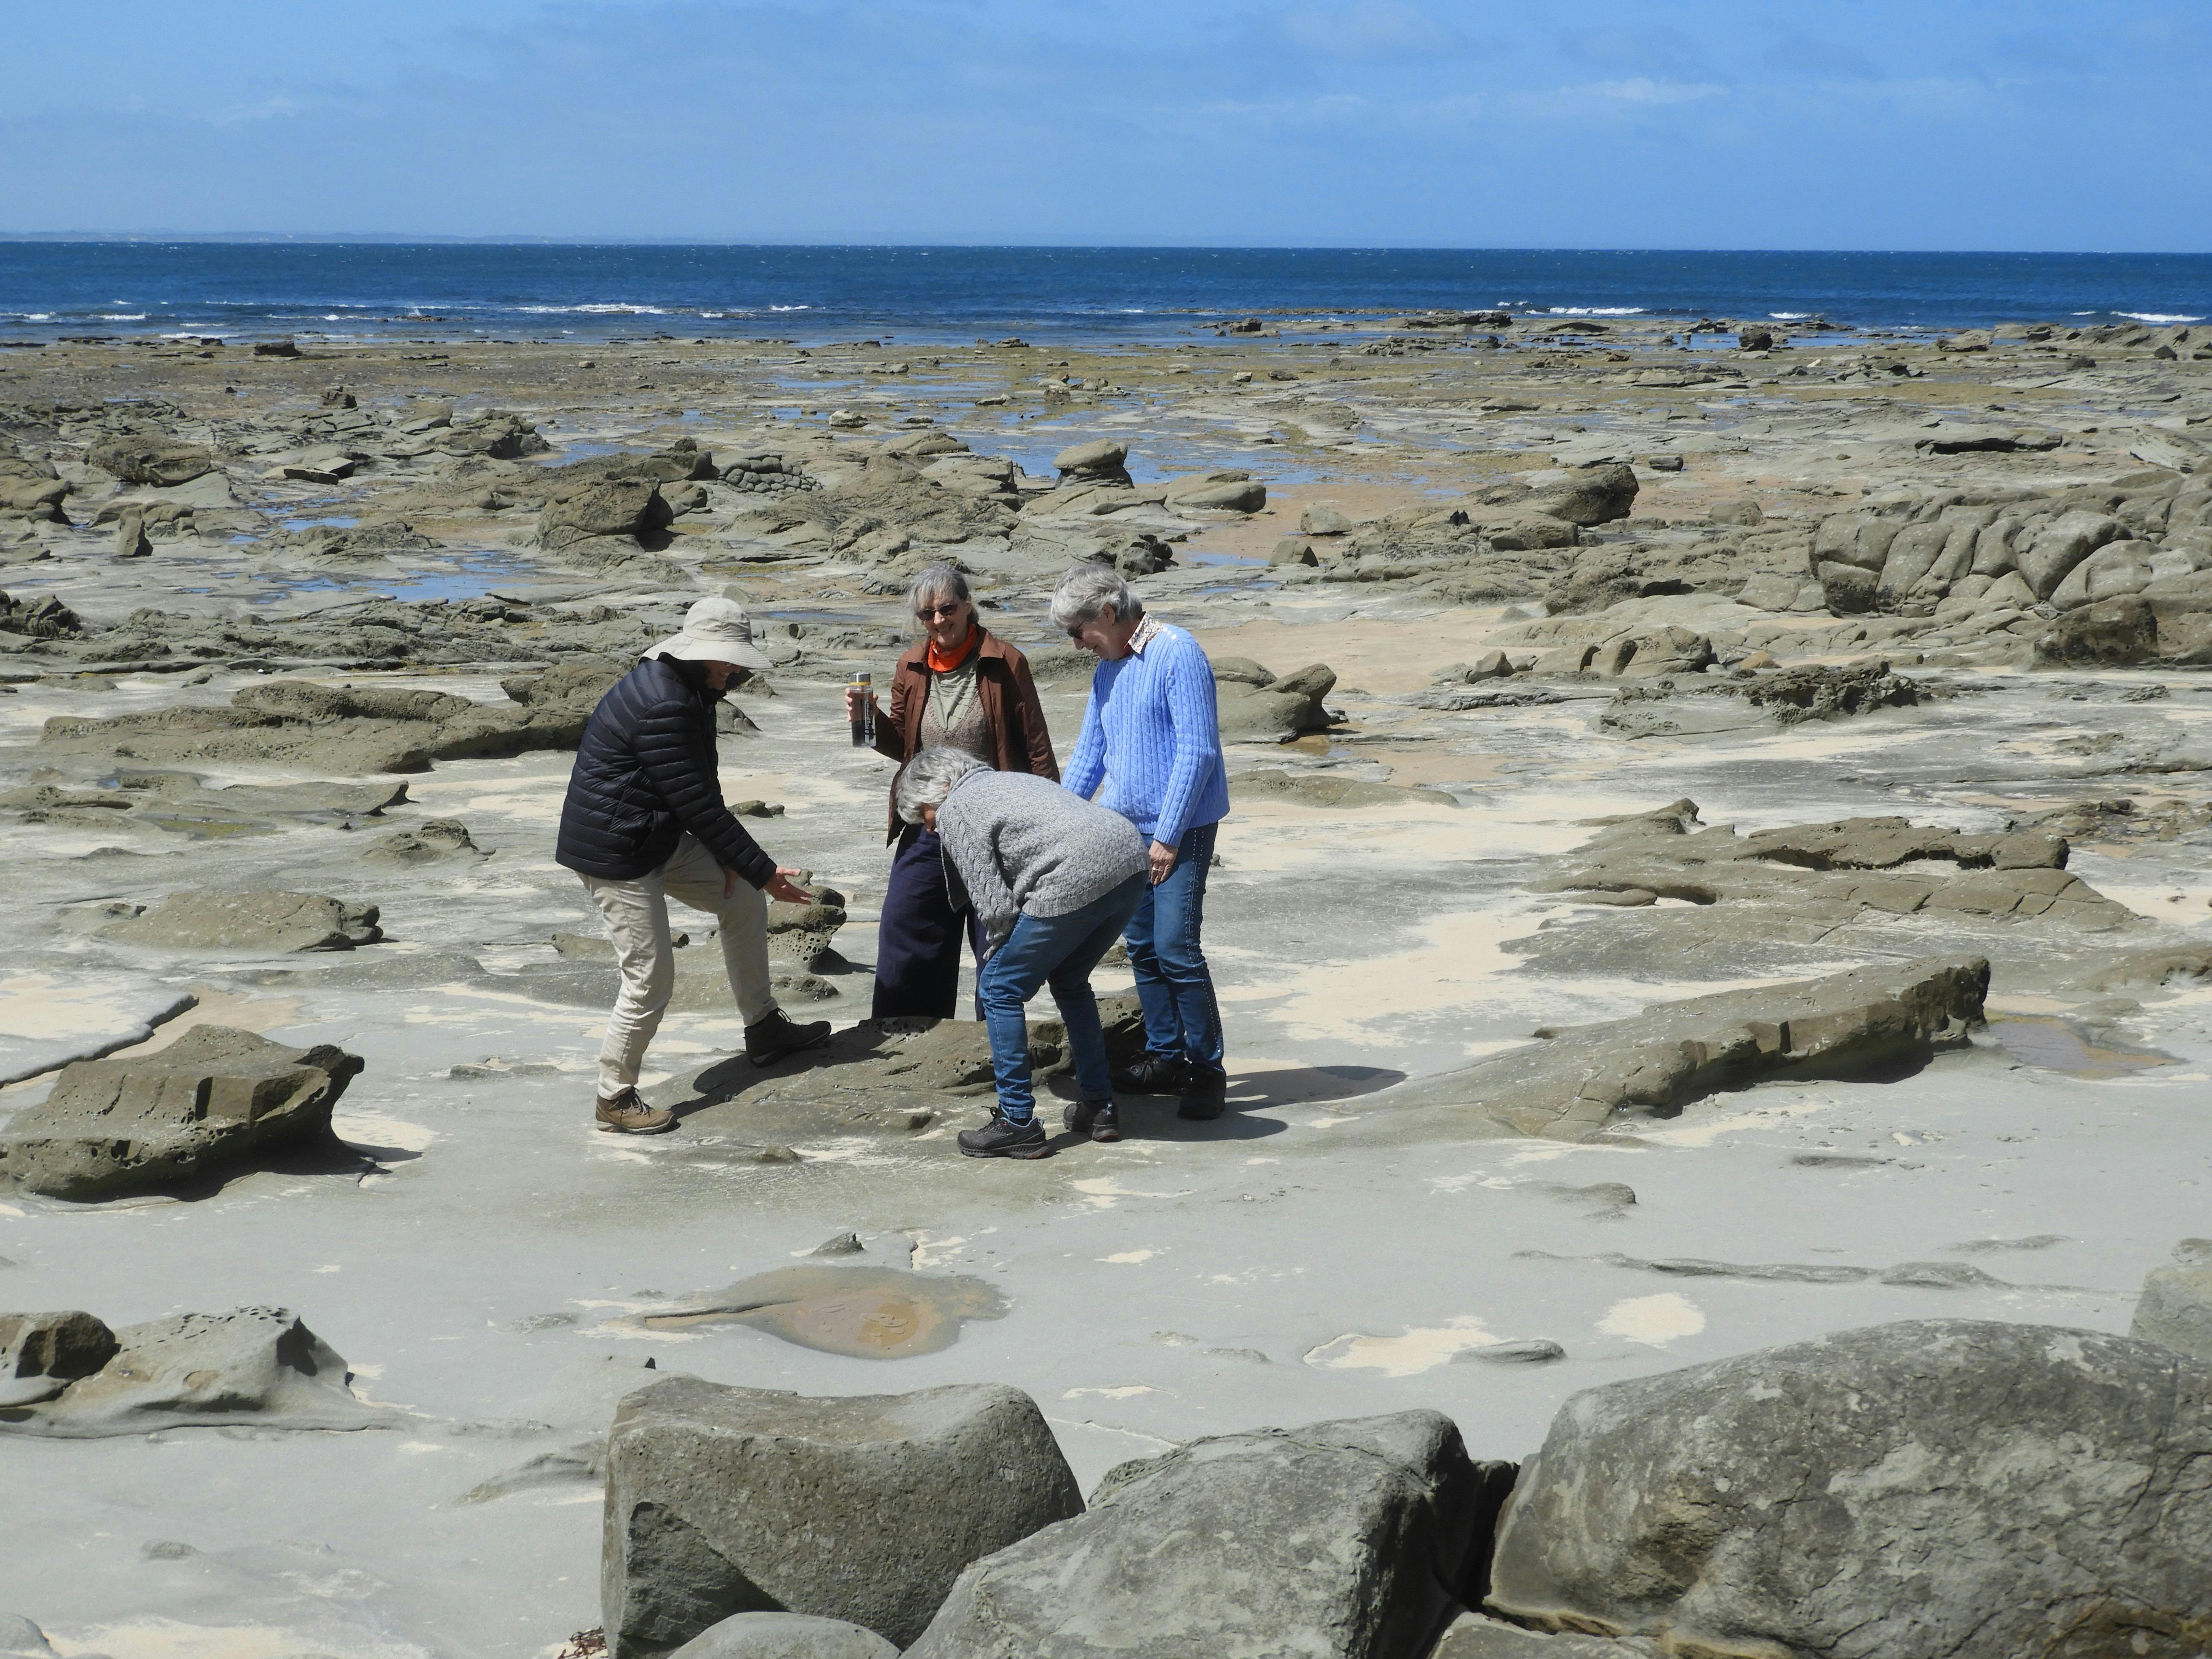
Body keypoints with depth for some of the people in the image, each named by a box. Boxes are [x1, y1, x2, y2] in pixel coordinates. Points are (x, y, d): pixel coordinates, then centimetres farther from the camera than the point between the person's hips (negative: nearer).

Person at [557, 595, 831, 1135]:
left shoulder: (687, 690, 8)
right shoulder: (662, 705, -26)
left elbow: (701, 785, 15)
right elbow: (696, 803, -25)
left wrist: (725, 856, 3)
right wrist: (762, 871, -19)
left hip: (661, 840, 11)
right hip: (615, 852, -11)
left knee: (743, 902, 15)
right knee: (651, 978, -7)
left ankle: (764, 1030, 27)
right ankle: (615, 1100, 7)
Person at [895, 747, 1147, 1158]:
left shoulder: (954, 813, 6)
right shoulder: (1004, 782, 33)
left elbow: (995, 907, 0)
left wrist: (994, 963, 17)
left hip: (1077, 880, -9)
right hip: (1131, 862, 9)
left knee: (1000, 990, 7)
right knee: (1070, 982, 28)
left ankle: (1018, 1124, 8)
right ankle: (1099, 1108, 29)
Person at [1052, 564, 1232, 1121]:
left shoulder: (1177, 655, -13)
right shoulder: (1107, 671, 13)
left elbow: (1197, 751, -18)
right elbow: (1089, 755, 22)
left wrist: (1169, 837, -18)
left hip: (1181, 829, -8)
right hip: (1130, 827, 8)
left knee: (1176, 948, -12)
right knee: (1143, 948, 9)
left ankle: (1207, 1068, -3)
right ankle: (1166, 1056, 18)